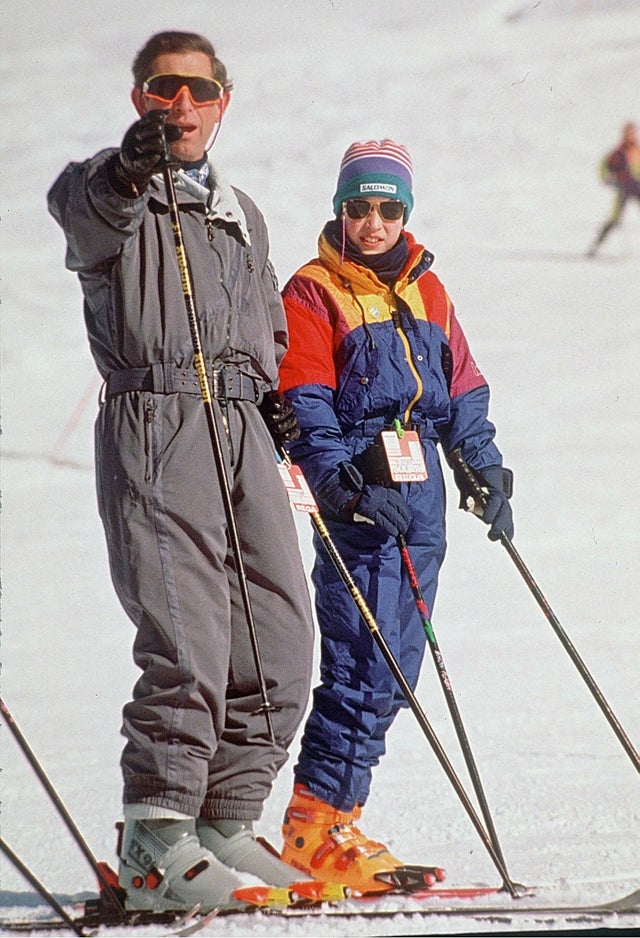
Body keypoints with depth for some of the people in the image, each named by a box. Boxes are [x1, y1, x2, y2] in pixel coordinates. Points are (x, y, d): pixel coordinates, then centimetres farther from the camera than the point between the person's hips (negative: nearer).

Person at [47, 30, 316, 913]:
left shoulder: (242, 215, 25)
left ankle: (224, 823, 13)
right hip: (154, 419, -7)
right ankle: (156, 840, -18)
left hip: (242, 428, 7)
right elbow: (79, 206, -23)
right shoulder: (115, 192, 4)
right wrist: (129, 166, -45)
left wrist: (275, 397, 14)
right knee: (189, 637, -19)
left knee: (281, 639, 2)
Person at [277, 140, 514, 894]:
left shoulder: (425, 291, 17)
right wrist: (344, 485, -22)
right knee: (365, 666, -14)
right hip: (357, 499, -7)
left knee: (395, 670, 6)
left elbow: (461, 390, 23)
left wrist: (484, 467, 14)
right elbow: (304, 406, -11)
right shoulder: (313, 294, -3)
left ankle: (333, 819, 11)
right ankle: (316, 829, -11)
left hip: (419, 499, 7)